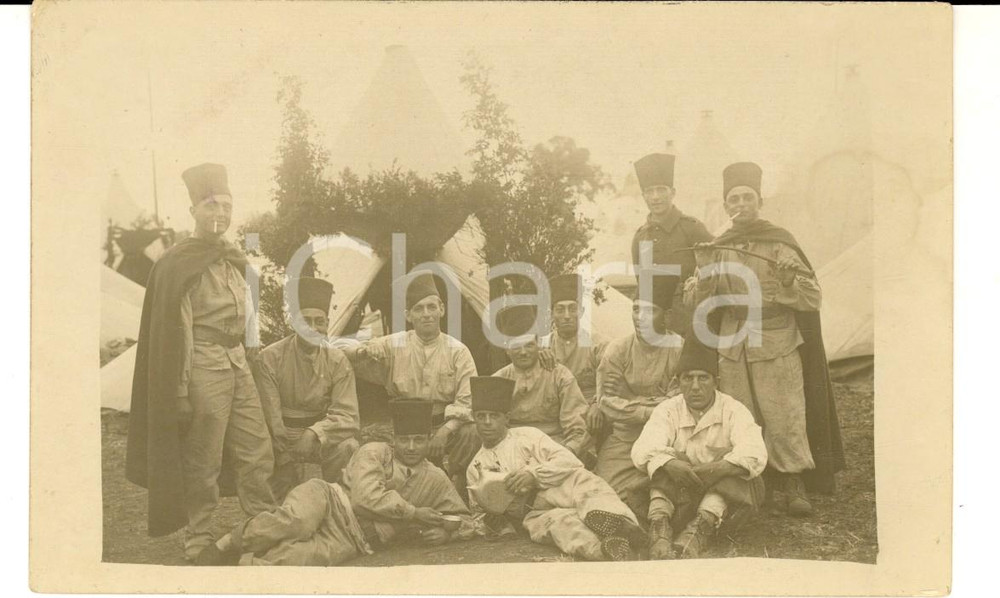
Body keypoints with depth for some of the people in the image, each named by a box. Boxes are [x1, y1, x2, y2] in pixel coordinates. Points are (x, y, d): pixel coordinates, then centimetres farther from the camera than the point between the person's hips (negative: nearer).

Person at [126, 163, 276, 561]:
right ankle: (198, 543, 16)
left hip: (237, 361, 7)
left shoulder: (232, 259, 13)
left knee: (258, 453, 9)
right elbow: (175, 332, -13)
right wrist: (180, 393, -15)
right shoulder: (178, 265, -10)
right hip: (204, 366, -7)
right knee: (202, 464, 2)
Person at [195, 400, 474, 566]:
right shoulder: (374, 452, 6)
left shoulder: (436, 481, 18)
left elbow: (465, 520, 23)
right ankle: (229, 544, -16)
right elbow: (366, 498, -9)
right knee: (299, 521, -39)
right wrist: (413, 513, -7)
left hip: (351, 540, 1)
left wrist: (444, 531, 0)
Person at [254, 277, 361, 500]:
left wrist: (315, 433, -33)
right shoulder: (270, 358, -10)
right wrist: (287, 461, -20)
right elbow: (270, 418, -12)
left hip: (322, 434, 1)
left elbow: (347, 415, -13)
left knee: (348, 447, -28)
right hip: (280, 438, -1)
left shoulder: (338, 361, -4)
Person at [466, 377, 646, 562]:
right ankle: (602, 550, -65)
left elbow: (569, 460, 4)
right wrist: (488, 521, 7)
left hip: (560, 491, 0)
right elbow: (478, 512, 32)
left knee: (583, 481, -35)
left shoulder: (527, 435, 16)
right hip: (534, 514, 0)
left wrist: (534, 474, -12)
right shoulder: (474, 468, 24)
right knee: (559, 521, -36)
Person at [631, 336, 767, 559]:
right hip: (678, 492, 1)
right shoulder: (668, 410, 1)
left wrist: (717, 468, -39)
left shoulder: (733, 410, -3)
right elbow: (643, 450, -18)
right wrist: (671, 464, -40)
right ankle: (659, 529, -46)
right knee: (664, 462, -24)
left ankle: (698, 530, -47)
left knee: (733, 465, -28)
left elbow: (755, 454, -22)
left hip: (725, 492, -1)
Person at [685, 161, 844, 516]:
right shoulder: (716, 250, 8)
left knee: (785, 416, -5)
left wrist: (790, 279, -21)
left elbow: (813, 299, -1)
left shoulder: (780, 244, 0)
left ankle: (793, 485, 5)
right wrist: (703, 272, -14)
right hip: (732, 345, 2)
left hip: (777, 343, -2)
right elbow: (695, 302, 5)